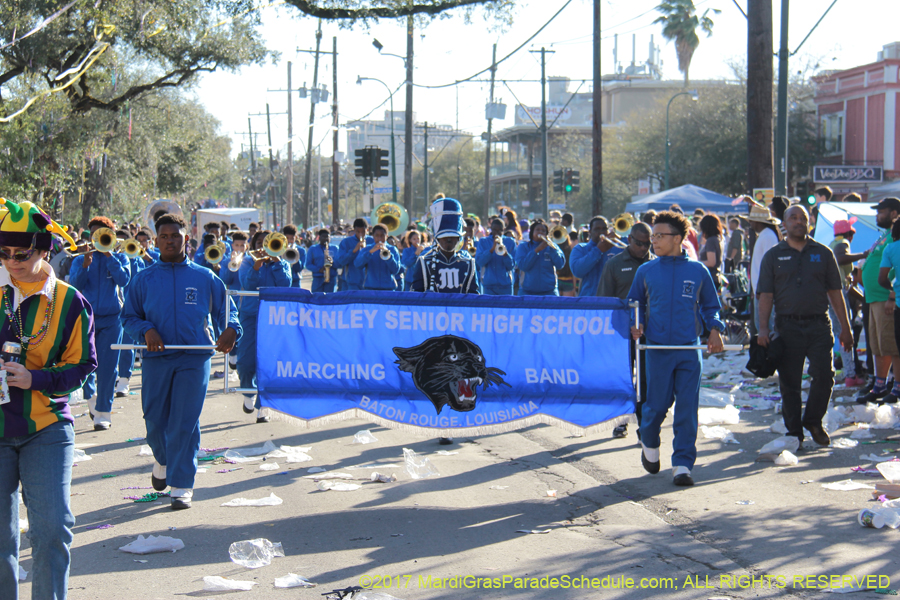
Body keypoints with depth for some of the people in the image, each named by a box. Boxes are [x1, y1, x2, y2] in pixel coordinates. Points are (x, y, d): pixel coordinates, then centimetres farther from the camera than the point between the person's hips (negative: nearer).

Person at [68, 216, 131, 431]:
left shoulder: (119, 258, 8)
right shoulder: (80, 260, 10)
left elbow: (123, 279, -11)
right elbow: (74, 284, -5)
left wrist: (109, 255, -13)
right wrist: (85, 266, -19)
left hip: (111, 318, -1)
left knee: (107, 366, -5)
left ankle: (103, 413, 2)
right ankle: (91, 395, 30)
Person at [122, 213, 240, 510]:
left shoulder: (204, 277, 9)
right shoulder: (144, 279, 10)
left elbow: (225, 309, 13)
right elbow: (129, 317, 10)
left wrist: (230, 329, -9)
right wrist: (146, 330, -11)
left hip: (194, 357, -1)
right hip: (156, 357, 1)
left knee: (185, 421, -7)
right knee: (154, 420, 4)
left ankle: (182, 485, 1)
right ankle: (163, 459, 37)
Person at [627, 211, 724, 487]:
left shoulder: (698, 271, 5)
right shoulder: (646, 271, 6)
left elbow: (710, 306, 15)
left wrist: (714, 329, -2)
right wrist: (635, 326, -4)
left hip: (689, 351, 0)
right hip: (657, 349, 0)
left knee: (687, 408, -3)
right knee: (657, 405, 2)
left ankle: (683, 464, 3)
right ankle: (649, 445, 32)